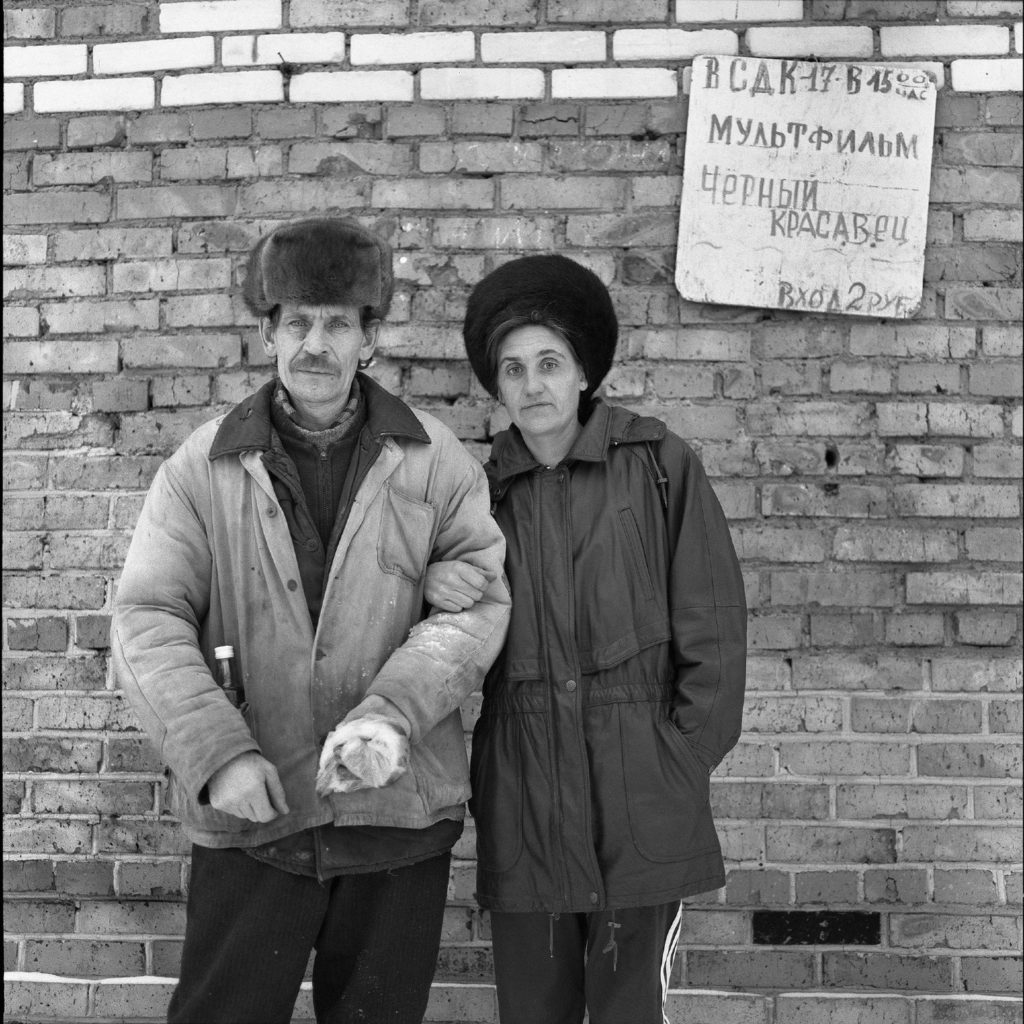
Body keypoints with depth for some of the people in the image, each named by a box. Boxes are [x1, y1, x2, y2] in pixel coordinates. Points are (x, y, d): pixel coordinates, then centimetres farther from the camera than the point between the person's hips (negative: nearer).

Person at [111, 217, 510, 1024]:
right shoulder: (202, 469, 2)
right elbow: (147, 618, -3)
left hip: (399, 813, 1)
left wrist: (390, 713, -20)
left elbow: (481, 595, -5)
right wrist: (217, 750, -16)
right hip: (248, 812, 0)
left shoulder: (437, 461, 2)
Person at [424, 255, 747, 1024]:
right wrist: (432, 586, -9)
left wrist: (686, 756, -6)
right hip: (524, 805, 3)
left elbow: (711, 623, -2)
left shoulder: (658, 464, -1)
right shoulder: (485, 490, 9)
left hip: (642, 806, -3)